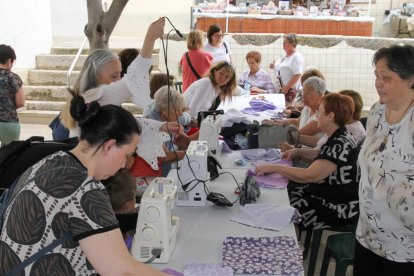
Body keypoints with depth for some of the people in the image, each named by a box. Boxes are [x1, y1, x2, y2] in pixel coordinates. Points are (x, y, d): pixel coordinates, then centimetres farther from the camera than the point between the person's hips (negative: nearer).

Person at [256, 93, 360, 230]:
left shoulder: (340, 144, -26)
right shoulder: (340, 137, 5)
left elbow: (310, 176, -30)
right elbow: (325, 156, 26)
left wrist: (275, 168, -22)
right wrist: (299, 152, 11)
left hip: (339, 209, -10)